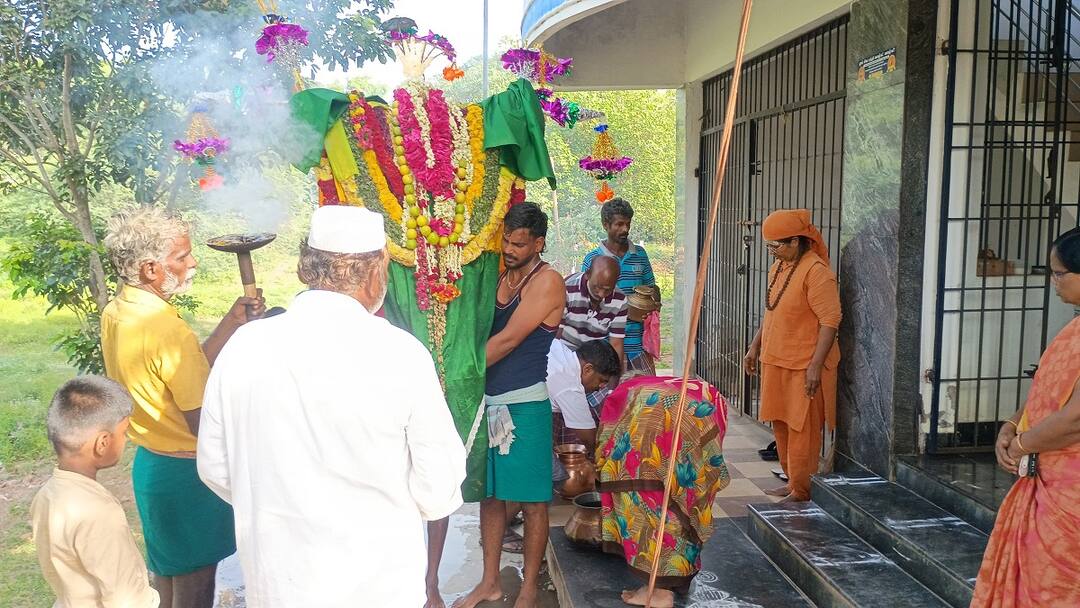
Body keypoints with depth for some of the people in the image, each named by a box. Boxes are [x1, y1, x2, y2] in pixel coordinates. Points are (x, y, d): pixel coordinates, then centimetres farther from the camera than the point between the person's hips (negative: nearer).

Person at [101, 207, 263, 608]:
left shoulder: (115, 314, 1)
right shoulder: (167, 329, -27)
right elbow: (202, 422, -25)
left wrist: (232, 322, 2)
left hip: (150, 463, 9)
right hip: (186, 472, -9)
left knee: (166, 569, 25)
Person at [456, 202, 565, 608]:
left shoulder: (547, 281, -10)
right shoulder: (499, 277, 12)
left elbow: (508, 339, -15)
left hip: (524, 404, -7)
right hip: (488, 401, 7)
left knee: (532, 499, 4)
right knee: (490, 494, 13)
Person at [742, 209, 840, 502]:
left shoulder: (816, 271, -18)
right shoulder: (779, 267, 9)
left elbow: (830, 320, -20)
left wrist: (816, 365, -23)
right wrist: (755, 347, 19)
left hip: (803, 367, -9)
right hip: (775, 361, 9)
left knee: (801, 429, 0)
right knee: (780, 424, 16)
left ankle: (801, 491, 11)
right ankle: (791, 481, 31)